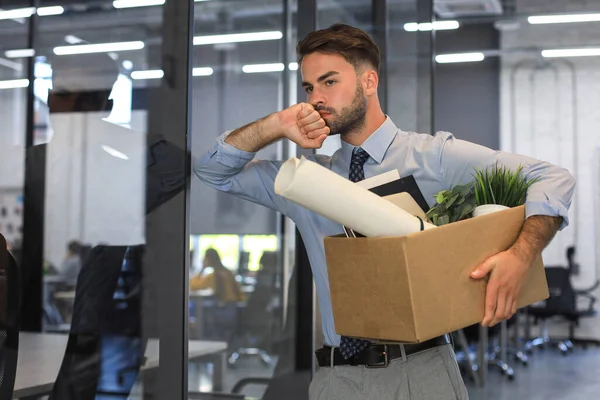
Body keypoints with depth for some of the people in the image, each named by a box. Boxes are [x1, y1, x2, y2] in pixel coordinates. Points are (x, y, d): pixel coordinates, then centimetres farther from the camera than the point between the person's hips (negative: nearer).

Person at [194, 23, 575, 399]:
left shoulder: (435, 156, -1)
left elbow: (553, 179, -6)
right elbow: (211, 168, 13)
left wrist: (520, 255, -25)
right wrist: (277, 126, -4)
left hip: (422, 369, -2)